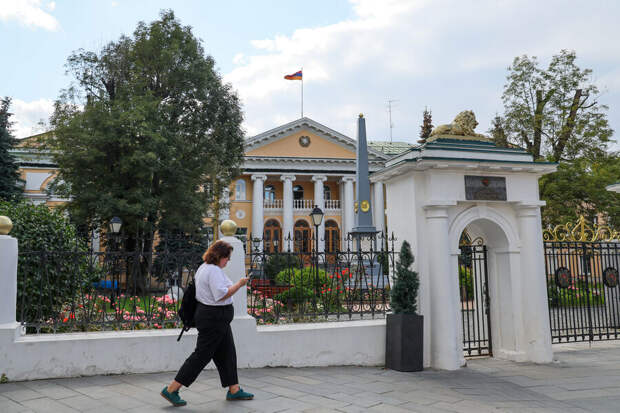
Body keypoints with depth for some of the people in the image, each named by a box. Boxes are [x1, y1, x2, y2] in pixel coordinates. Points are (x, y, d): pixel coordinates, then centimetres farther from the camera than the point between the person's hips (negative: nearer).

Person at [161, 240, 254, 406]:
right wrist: (239, 284, -18)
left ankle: (234, 390, 22)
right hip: (214, 318, -11)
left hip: (214, 318, 11)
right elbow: (222, 294, -26)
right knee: (202, 355, -4)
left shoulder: (203, 267, 12)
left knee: (227, 353, 14)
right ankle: (171, 390, 3)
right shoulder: (214, 270, -20)